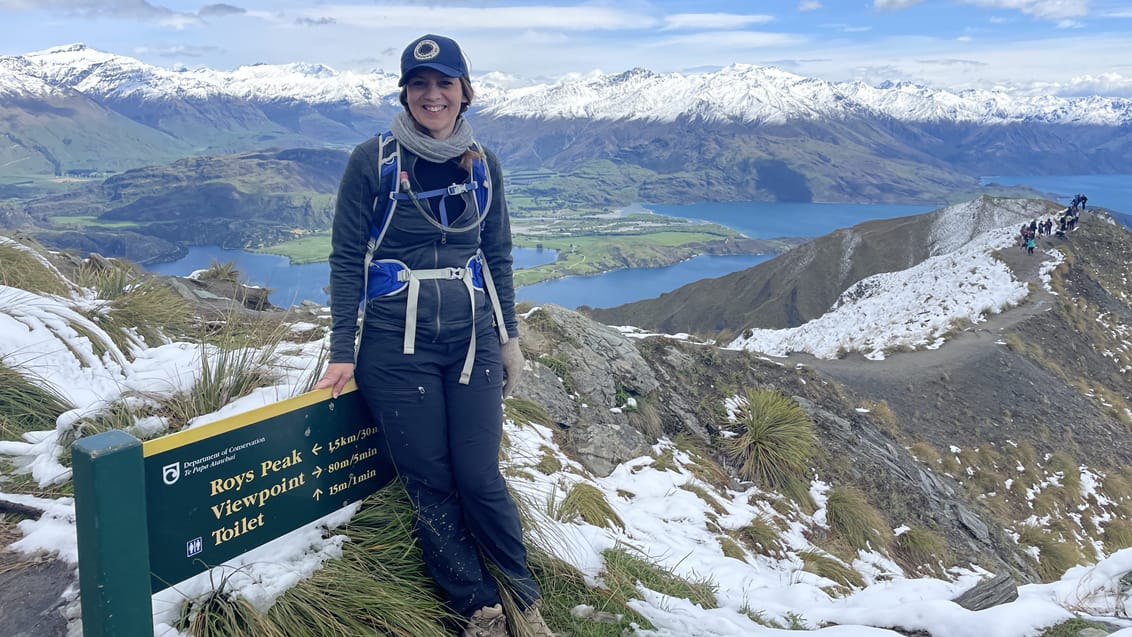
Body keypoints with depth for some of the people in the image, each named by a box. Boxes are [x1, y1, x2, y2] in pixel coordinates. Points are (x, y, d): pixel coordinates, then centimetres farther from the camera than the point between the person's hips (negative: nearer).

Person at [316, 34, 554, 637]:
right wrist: (342, 353, -6)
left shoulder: (482, 163, 5)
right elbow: (346, 258, -3)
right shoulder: (372, 159, -5)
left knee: (480, 480, 1)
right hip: (398, 345, -2)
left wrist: (508, 337, 12)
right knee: (430, 486, 4)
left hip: (473, 339, 2)